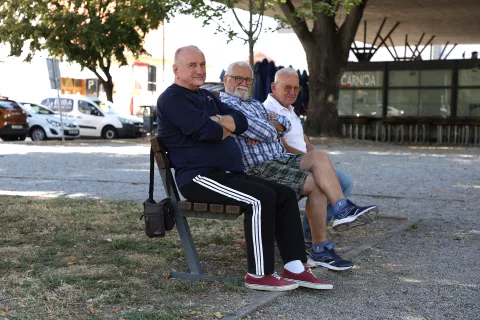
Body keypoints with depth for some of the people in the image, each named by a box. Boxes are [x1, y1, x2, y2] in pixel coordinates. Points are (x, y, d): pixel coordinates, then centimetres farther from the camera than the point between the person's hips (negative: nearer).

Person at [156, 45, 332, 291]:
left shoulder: (206, 97, 23)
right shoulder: (171, 99, -5)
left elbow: (242, 123, 9)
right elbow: (206, 131, -19)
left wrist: (218, 121, -10)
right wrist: (226, 129, 1)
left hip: (229, 174, 9)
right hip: (199, 177, -9)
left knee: (285, 195, -4)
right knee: (261, 198, -26)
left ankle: (294, 268, -6)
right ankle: (259, 275, -18)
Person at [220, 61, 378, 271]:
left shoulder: (256, 104, 26)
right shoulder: (226, 105, -6)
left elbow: (285, 124, 11)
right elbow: (265, 132, -15)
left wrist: (268, 127, -9)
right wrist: (272, 129, 8)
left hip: (281, 159, 8)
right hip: (258, 168, -8)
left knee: (318, 157, -17)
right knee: (316, 184, -19)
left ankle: (343, 211, -23)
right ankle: (320, 250, -11)